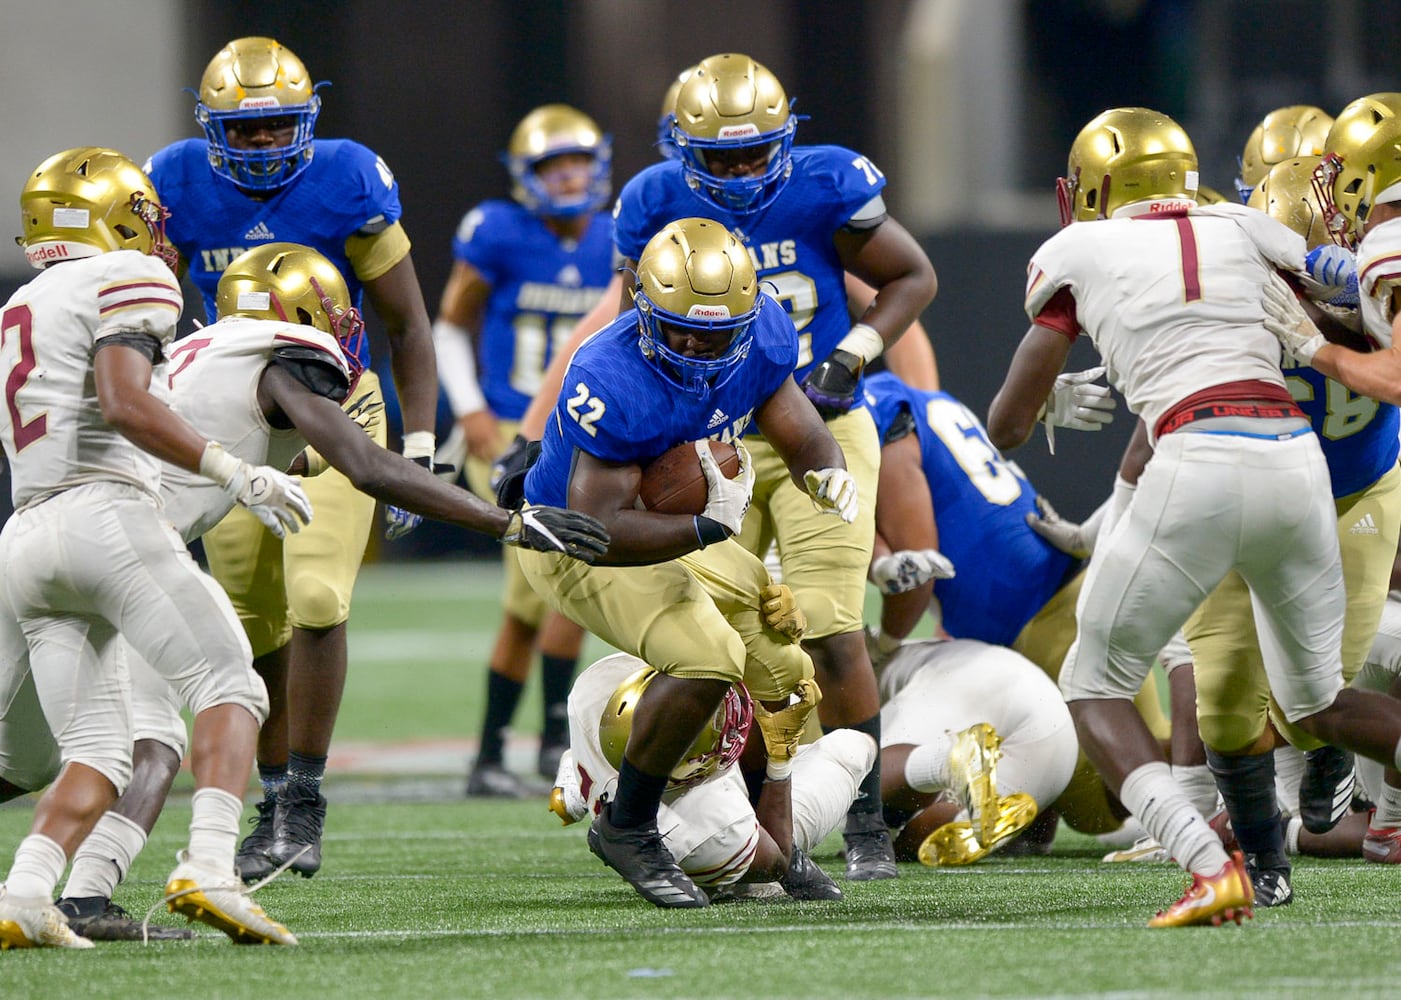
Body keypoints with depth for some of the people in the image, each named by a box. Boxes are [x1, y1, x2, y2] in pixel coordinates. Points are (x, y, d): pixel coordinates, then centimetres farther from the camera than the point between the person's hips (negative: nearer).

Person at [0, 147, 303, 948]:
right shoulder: (127, 280, 2)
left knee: (98, 750, 7)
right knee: (230, 688, -5)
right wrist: (236, 474, -14)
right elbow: (124, 404, -13)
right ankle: (208, 868, -25)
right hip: (106, 514, -8)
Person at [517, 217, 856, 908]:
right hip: (577, 546, -8)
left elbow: (806, 440, -7)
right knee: (707, 657, -28)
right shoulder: (610, 382, -36)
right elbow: (599, 531, -36)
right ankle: (626, 828, -10)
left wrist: (829, 478, -30)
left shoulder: (759, 336, -15)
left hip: (680, 533, 8)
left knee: (786, 675, 7)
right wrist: (711, 527, -39)